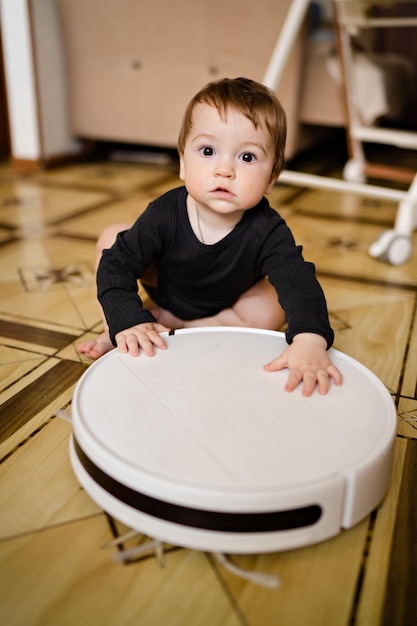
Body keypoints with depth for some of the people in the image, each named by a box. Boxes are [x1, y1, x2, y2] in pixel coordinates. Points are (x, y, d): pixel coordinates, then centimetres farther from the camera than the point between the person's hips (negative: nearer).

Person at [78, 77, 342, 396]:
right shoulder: (164, 214, -33)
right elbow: (116, 265, -29)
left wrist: (310, 340, -67)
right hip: (164, 287, 0)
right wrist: (129, 321, -45)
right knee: (112, 238, -15)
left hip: (224, 303, 1)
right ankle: (114, 334, -5)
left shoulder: (267, 231, -36)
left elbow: (299, 281, -48)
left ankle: (169, 320, -14)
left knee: (270, 312, -24)